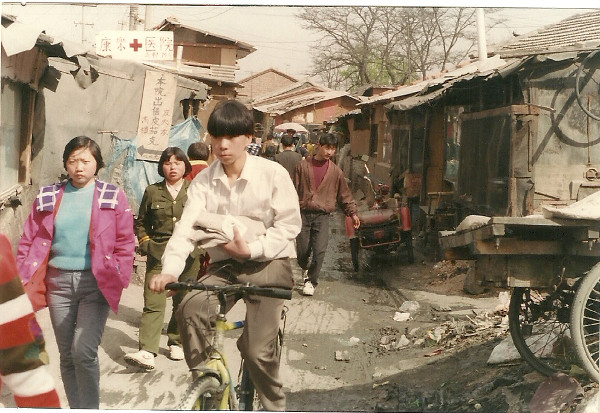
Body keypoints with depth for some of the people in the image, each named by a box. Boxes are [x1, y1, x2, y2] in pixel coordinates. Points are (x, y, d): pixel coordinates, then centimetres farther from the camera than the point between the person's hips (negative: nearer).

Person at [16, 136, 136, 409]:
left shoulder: (114, 197, 2)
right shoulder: (48, 197, 9)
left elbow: (125, 243, 1)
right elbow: (29, 242, 9)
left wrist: (119, 279, -9)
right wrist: (23, 280, 0)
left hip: (96, 283, -3)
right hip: (58, 282, 3)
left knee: (84, 352, -14)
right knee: (67, 355, 9)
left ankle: (90, 409, 2)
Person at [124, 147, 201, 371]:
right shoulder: (152, 191, 9)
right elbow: (141, 222, 19)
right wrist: (145, 243, 6)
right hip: (158, 255, 0)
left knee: (183, 303, 9)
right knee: (153, 303, -10)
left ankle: (176, 342, 27)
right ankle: (147, 352, -17)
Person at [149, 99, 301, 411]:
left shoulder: (273, 173, -9)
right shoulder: (204, 181, 0)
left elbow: (289, 225, -8)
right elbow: (187, 226, -13)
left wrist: (251, 249, -21)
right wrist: (170, 269, -29)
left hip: (268, 262, -3)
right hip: (225, 265, 3)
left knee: (257, 350, -13)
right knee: (190, 308, -25)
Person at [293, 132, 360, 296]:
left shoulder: (335, 171, 6)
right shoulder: (303, 166, 3)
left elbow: (344, 194, 13)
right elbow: (295, 190, 6)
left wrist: (352, 213, 6)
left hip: (322, 216, 0)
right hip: (303, 214, 0)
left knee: (319, 251, -12)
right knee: (302, 251, 3)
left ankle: (311, 280, 8)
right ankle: (305, 269, 37)